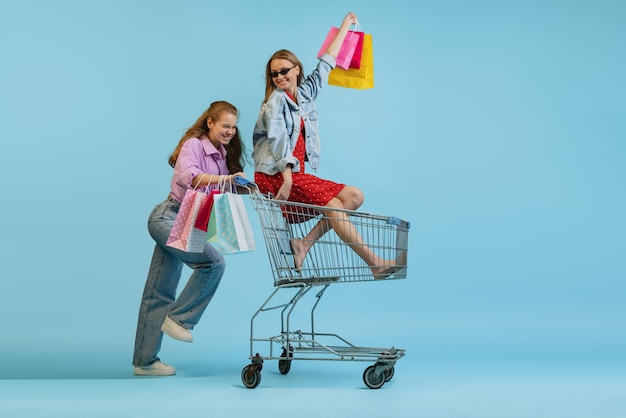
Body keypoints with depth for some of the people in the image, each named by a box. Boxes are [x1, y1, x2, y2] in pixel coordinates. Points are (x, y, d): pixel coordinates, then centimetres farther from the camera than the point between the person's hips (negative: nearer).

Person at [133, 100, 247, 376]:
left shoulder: (222, 156, 15)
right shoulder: (194, 144, -9)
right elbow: (187, 176, -28)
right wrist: (225, 178, -41)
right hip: (169, 217, -8)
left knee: (160, 293, 8)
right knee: (213, 262, -23)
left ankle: (145, 361, 13)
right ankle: (178, 318, -8)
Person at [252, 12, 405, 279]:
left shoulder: (304, 94, 15)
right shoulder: (275, 101, -3)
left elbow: (326, 64, 25)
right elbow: (279, 140, -15)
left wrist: (345, 26, 33)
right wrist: (287, 178, -27)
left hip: (295, 174, 8)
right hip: (275, 175, -8)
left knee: (354, 196, -1)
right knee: (333, 204, -17)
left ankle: (304, 244, -15)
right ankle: (375, 263, -15)